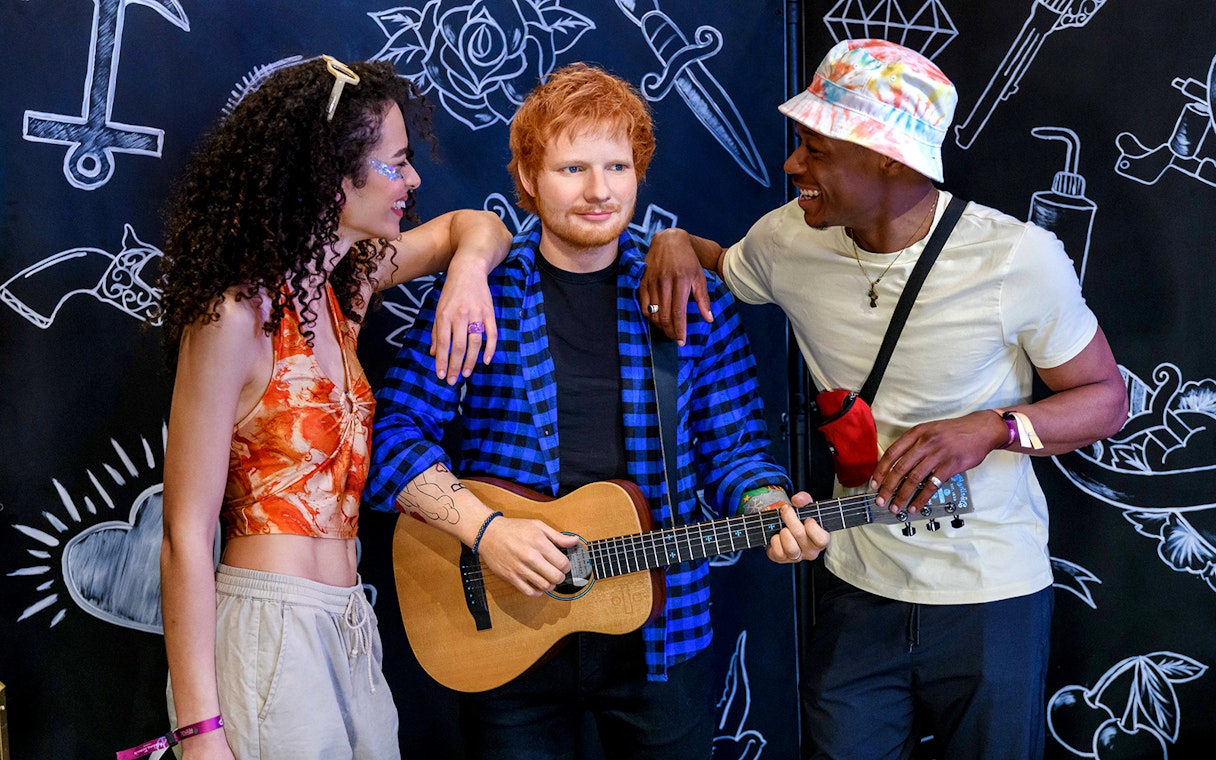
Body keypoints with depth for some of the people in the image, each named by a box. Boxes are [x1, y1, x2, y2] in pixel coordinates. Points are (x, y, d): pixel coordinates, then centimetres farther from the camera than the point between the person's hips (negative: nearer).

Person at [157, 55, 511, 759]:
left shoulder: (345, 284, 5)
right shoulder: (234, 317, -17)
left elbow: (471, 226, 21)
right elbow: (186, 536, -17)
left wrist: (469, 269, -4)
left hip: (348, 631, 8)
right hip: (268, 639, -8)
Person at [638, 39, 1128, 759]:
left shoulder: (1019, 259, -18)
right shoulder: (789, 239, -7)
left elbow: (1107, 396, -7)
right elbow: (724, 268, 16)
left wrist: (992, 427, -25)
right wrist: (677, 244, -8)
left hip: (992, 598, -2)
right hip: (859, 592, 3)